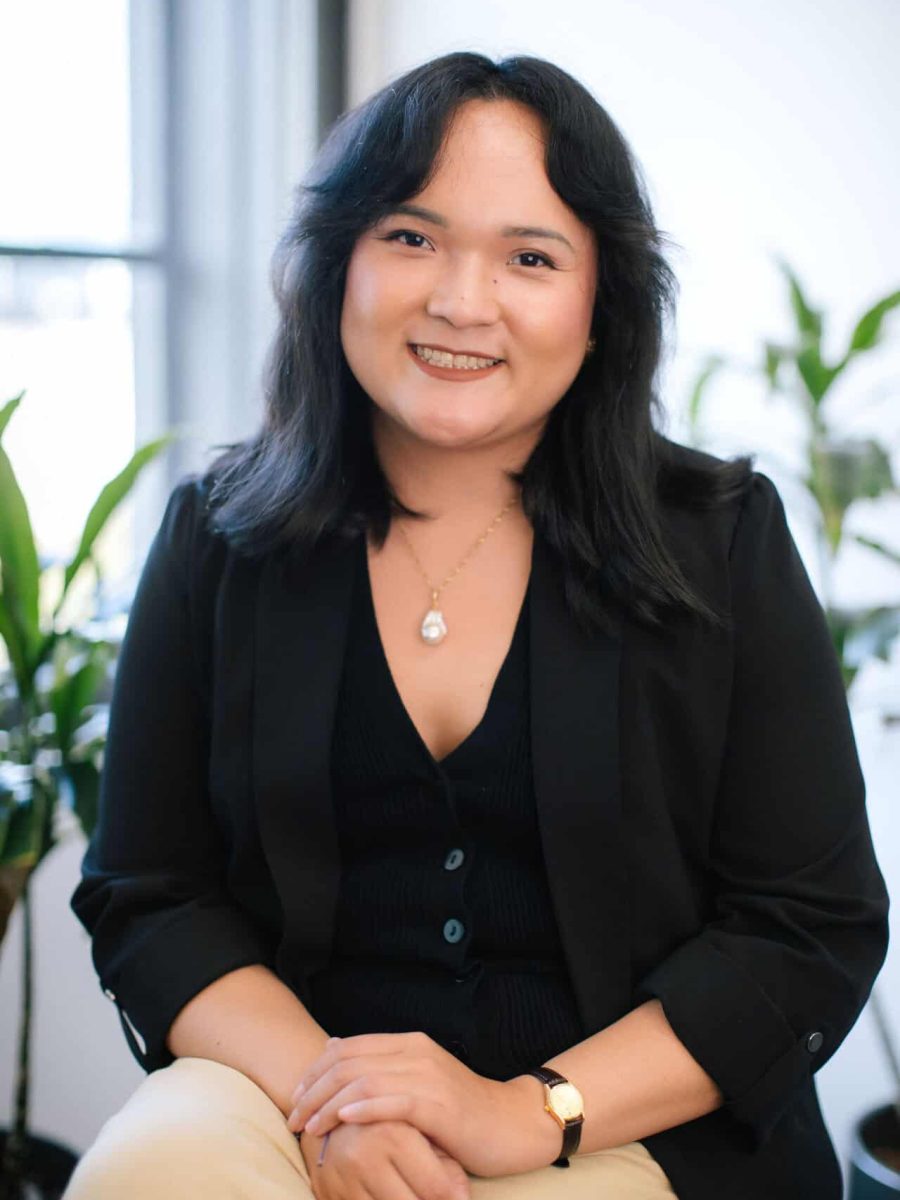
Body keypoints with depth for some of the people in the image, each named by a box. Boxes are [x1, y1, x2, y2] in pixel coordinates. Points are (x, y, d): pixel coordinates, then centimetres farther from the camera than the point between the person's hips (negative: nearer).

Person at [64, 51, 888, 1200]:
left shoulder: (724, 538, -1)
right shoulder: (219, 537, 4)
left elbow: (813, 930, -4)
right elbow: (147, 900, 4)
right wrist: (316, 1081, -15)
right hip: (293, 1084, 2)